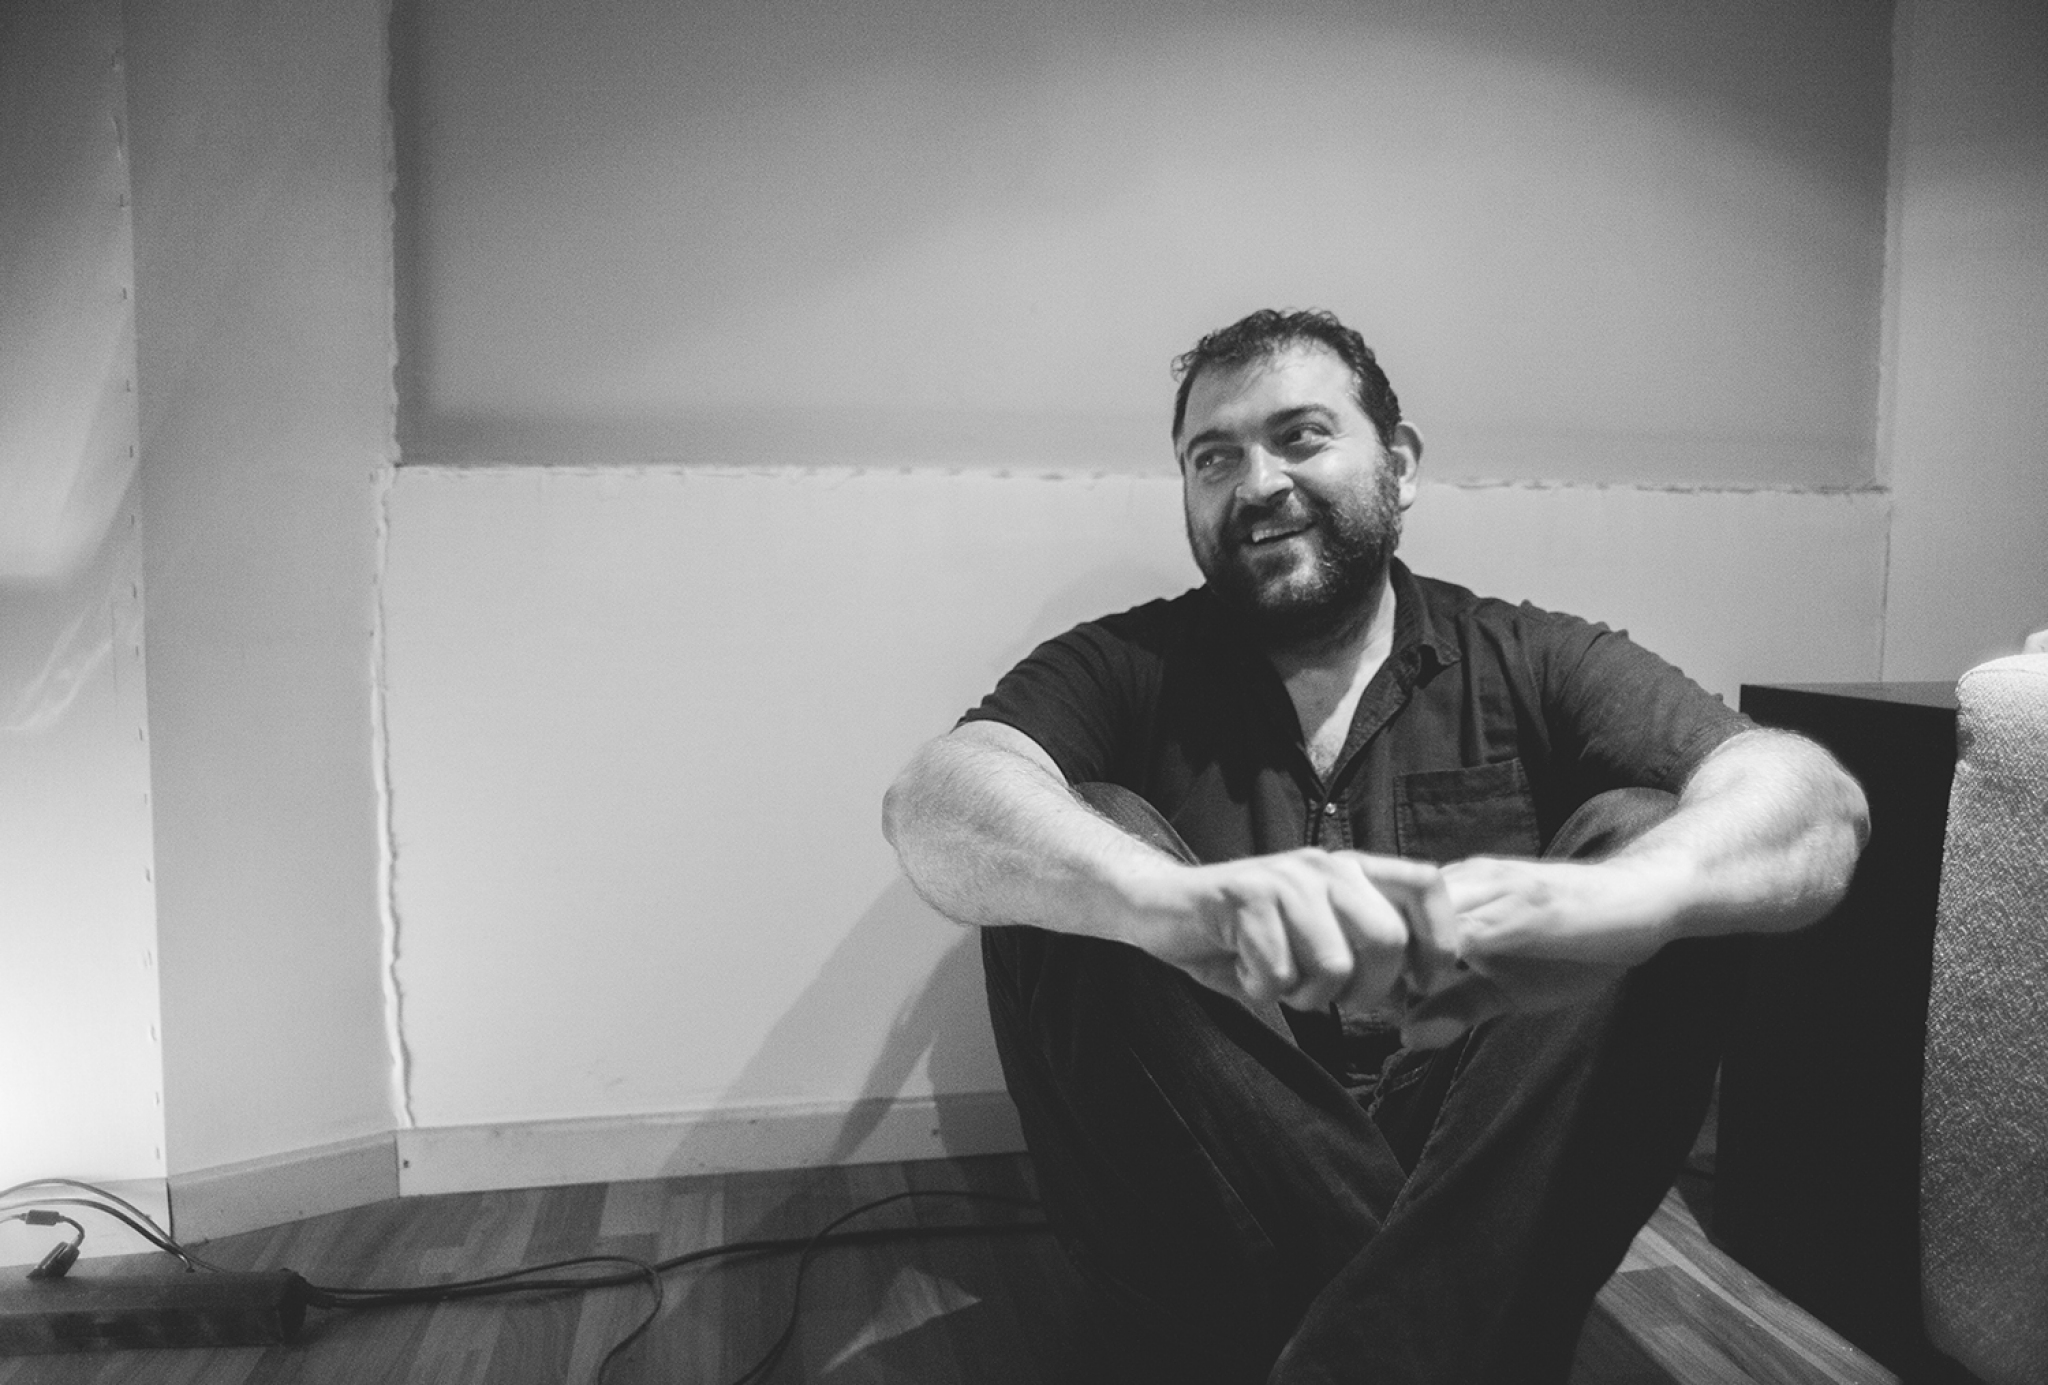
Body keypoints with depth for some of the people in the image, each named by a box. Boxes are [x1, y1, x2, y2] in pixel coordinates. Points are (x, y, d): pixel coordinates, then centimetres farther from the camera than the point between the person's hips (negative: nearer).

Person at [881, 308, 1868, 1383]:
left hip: (1490, 1183, 1)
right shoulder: (1129, 668, 1)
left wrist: (1609, 900, -38)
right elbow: (934, 803, -19)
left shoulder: (1528, 662, 3)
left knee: (1645, 834, -17)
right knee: (1080, 837, -19)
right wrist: (1175, 900, -41)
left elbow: (1813, 801, -14)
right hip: (1220, 1206, 0)